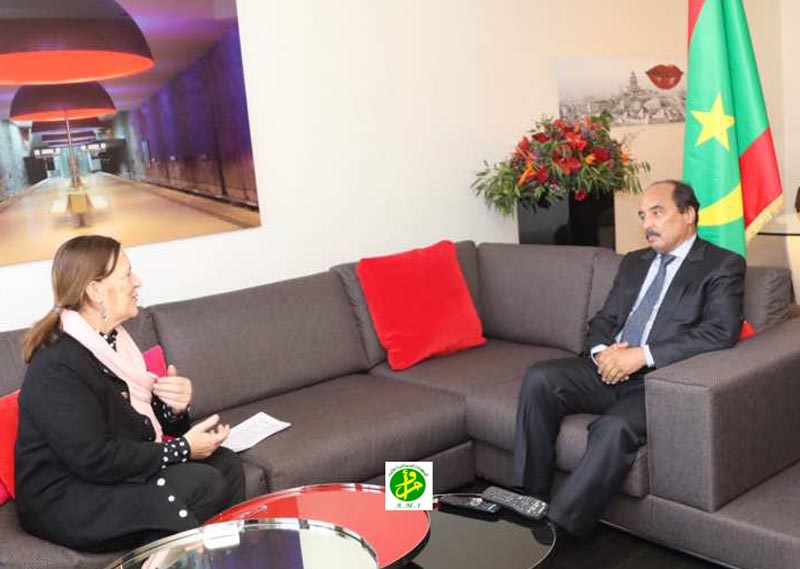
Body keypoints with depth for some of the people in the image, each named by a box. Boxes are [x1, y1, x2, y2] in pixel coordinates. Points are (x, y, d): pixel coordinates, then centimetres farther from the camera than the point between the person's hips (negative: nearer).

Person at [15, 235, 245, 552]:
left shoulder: (113, 340, 6)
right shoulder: (57, 366, -21)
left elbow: (140, 420, 15)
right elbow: (94, 459, -26)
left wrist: (175, 406, -8)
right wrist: (183, 449, -20)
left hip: (119, 470, 9)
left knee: (226, 464, -5)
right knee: (202, 485, -22)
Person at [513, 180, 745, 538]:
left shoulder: (723, 266, 2)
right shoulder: (634, 262, 22)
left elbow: (721, 332, -13)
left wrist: (642, 355, -20)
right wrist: (601, 351, -5)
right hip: (610, 370, 6)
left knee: (614, 428, -35)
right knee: (539, 378, -20)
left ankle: (556, 527, -25)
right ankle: (531, 502, -15)